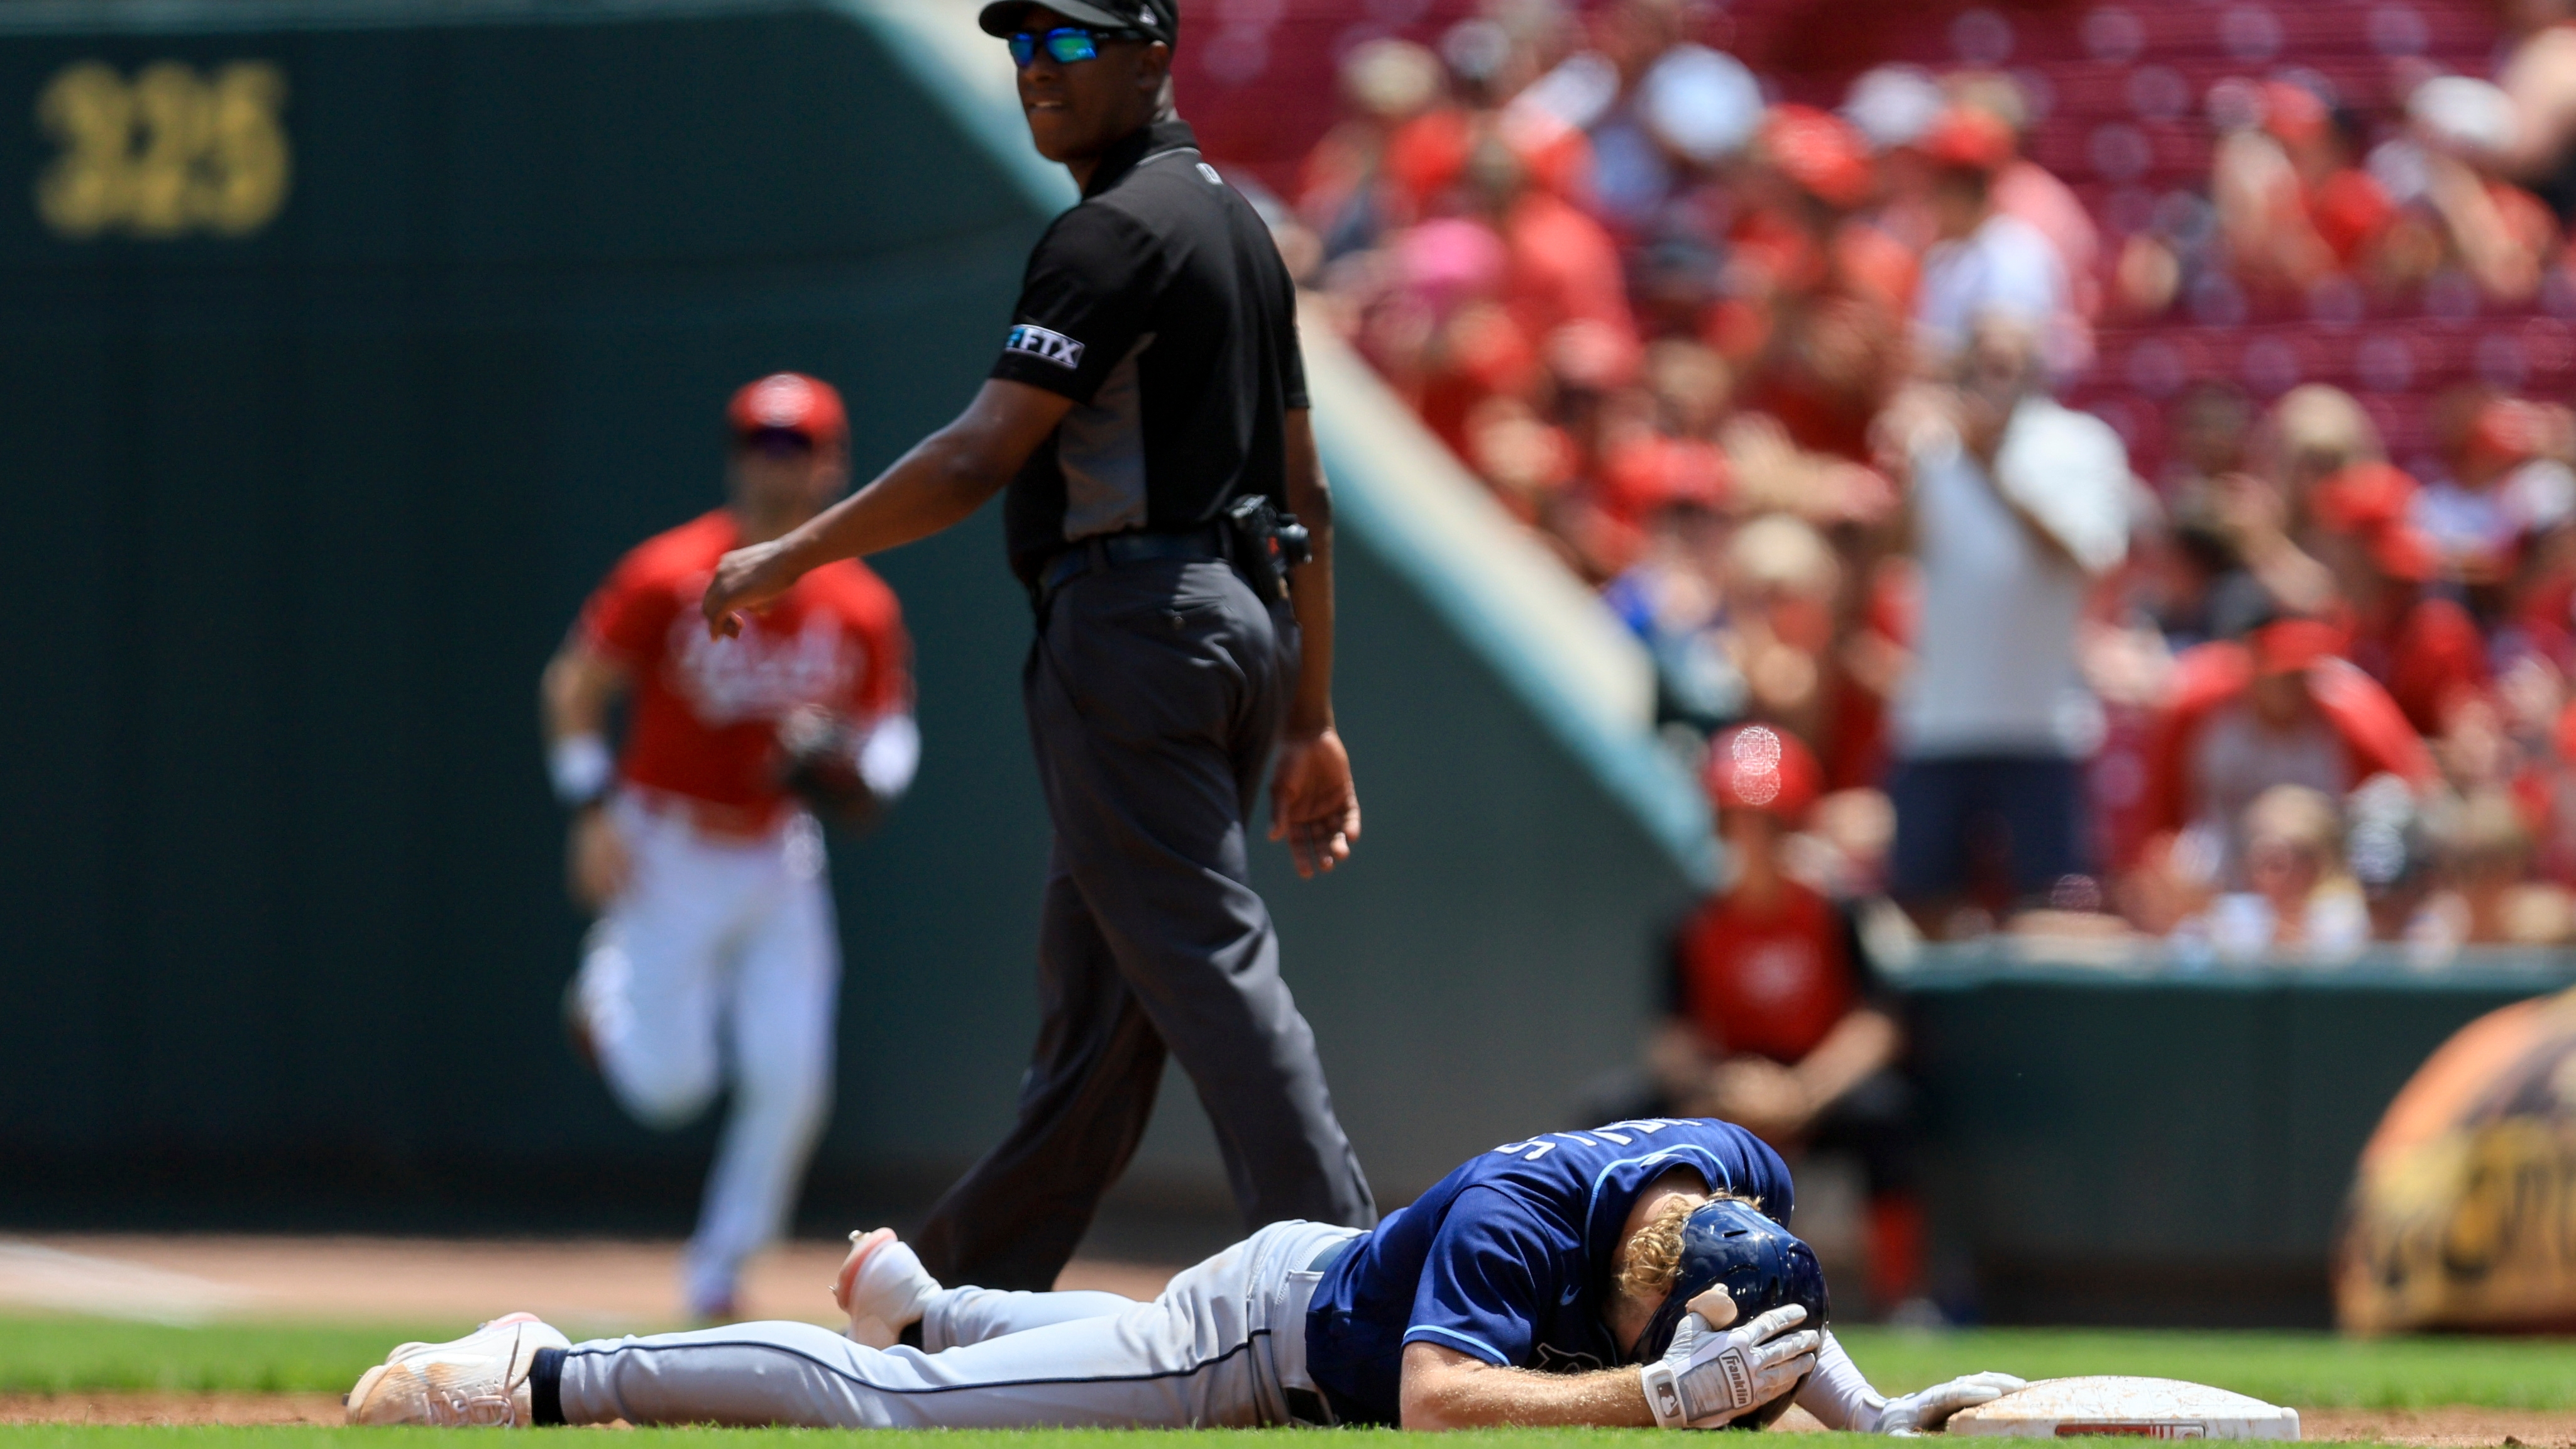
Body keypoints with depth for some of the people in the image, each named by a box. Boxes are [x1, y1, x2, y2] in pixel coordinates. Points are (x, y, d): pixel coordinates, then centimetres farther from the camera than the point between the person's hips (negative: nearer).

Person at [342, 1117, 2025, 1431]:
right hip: (1258, 1344, -7)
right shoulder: (1525, 1215, -39)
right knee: (887, 1406, -7)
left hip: (1340, 1277, 7)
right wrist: (1661, 1396, -52)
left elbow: (1764, 1324, 5)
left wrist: (1873, 1411, -11)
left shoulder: (1743, 1182, -17)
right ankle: (542, 1378, 1)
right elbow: (1438, 1402, -48)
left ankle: (924, 1296, 63)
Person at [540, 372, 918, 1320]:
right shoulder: (670, 577, -13)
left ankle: (722, 1267, 13)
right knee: (670, 1083, -5)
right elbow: (576, 685, -4)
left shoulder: (862, 609, -4)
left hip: (779, 858, 3)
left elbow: (892, 734, 5)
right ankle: (611, 993, 31)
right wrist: (593, 808, -12)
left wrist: (854, 762, -18)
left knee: (791, 1079, -5)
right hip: (669, 853, -3)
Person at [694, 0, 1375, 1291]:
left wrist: (791, 556, -11)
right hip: (1249, 621, 10)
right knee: (1093, 984, 14)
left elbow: (979, 460, -19)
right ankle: (977, 1288, 22)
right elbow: (1305, 494, 20)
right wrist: (1310, 720, 21)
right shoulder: (1238, 224, 19)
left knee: (1206, 964, -12)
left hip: (1134, 622, -10)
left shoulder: (1118, 230, -11)